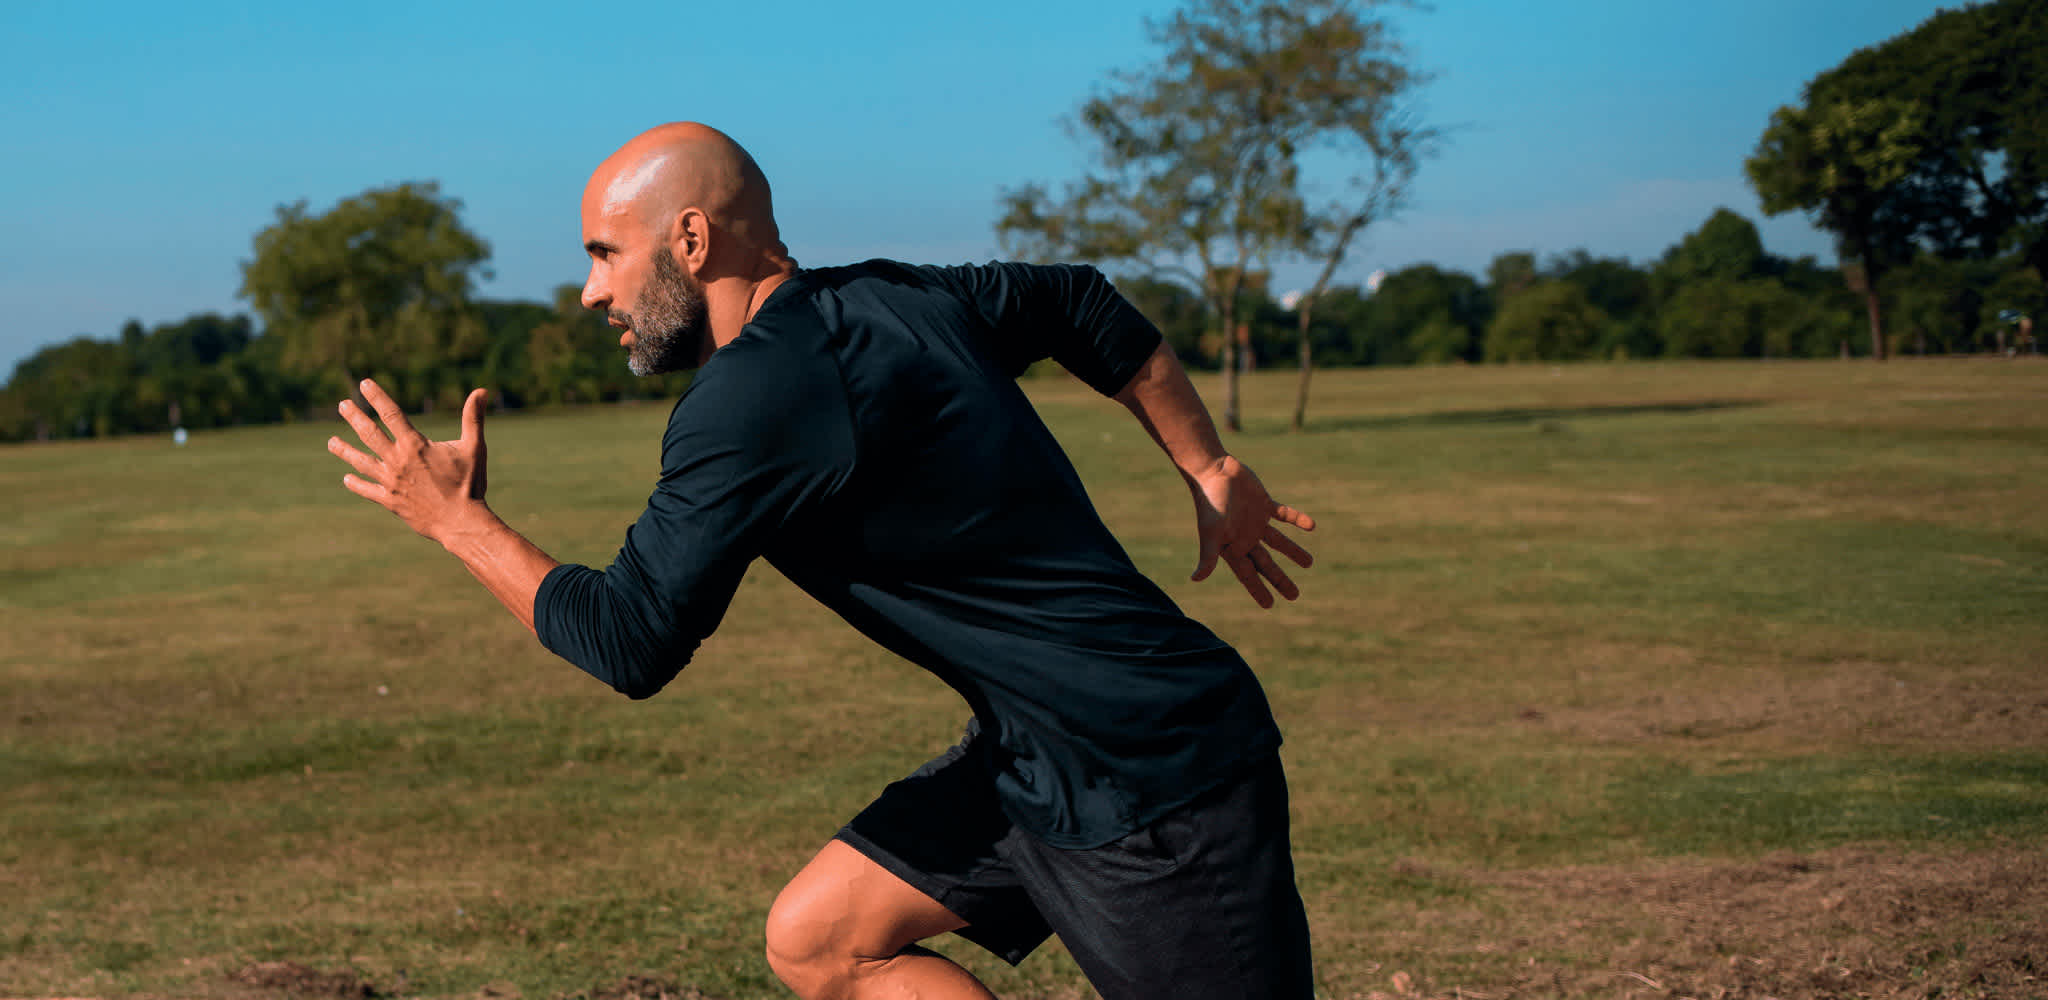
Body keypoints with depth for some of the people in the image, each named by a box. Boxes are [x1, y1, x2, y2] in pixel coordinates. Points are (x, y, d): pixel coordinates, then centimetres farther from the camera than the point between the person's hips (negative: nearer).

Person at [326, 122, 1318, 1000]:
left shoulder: (754, 398, -19)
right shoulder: (883, 297, 8)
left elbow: (629, 645, -17)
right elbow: (1081, 304, 22)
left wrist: (459, 522, -3)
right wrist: (1214, 473, 26)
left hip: (1152, 781, -9)